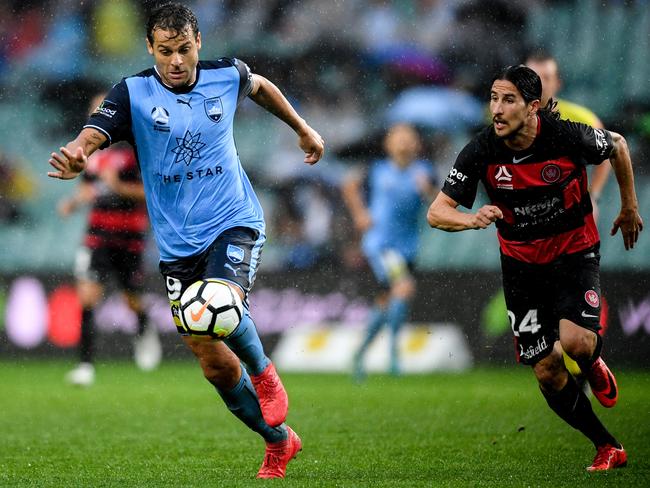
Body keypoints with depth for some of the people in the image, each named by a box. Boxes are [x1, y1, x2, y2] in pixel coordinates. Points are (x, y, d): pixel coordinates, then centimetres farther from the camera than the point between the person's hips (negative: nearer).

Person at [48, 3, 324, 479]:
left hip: (235, 223, -1)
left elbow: (259, 85, 22)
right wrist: (75, 155, -50)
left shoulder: (226, 76, -3)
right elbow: (94, 134, -27)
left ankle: (264, 373, 1)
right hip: (178, 243, 1)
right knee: (214, 363, 3)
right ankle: (279, 440, 25)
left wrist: (302, 128, 31)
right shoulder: (133, 93, -9)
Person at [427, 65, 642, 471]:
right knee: (547, 369, -2)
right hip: (521, 261, 2)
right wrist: (472, 218, -39)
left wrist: (630, 208, 10)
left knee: (575, 341, -26)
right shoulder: (480, 152, -19)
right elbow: (437, 213, -17)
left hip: (575, 250, -2)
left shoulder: (568, 137, -23)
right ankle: (608, 449, 16)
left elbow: (618, 146, -1)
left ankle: (595, 361, 13)